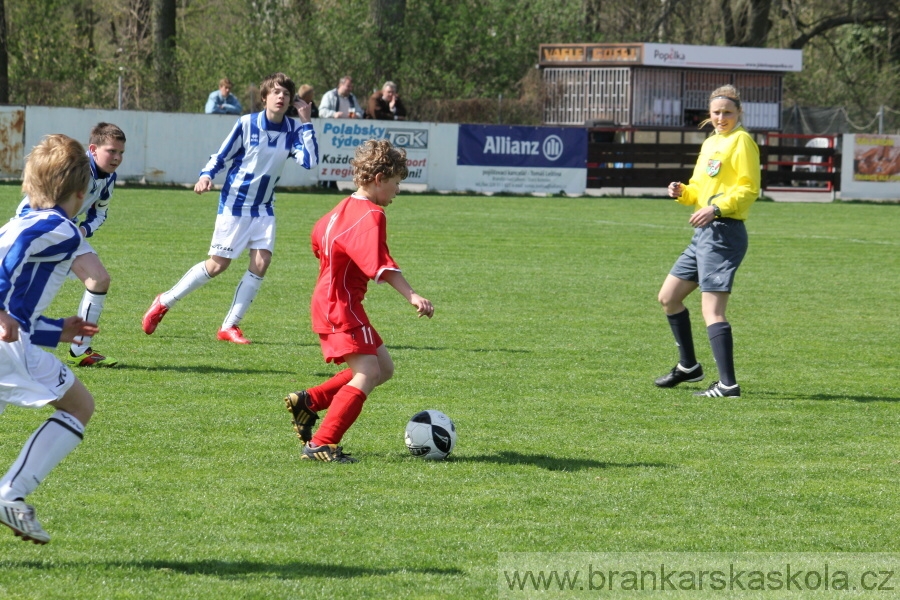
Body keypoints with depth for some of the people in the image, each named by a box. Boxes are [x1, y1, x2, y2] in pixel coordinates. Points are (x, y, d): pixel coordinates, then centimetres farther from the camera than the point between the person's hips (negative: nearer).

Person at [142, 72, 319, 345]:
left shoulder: (293, 129, -3)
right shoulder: (247, 124, -12)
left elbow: (309, 161, -16)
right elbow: (220, 157, -6)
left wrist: (306, 123, -17)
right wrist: (206, 176, -25)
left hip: (264, 208, 4)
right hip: (235, 203, -4)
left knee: (261, 262, -10)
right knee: (217, 264, -3)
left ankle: (230, 326, 0)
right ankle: (164, 302, 14)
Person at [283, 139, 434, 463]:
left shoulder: (344, 208, 13)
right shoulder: (371, 216, -18)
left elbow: (319, 234, 29)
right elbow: (380, 265, -29)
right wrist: (412, 296, -36)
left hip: (328, 300, 11)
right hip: (341, 305, -11)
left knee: (383, 367, 14)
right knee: (367, 373, -16)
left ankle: (308, 401, 15)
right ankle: (321, 444, -20)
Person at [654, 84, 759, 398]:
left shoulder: (741, 141, -7)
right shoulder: (710, 143, 20)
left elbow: (749, 189, -14)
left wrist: (716, 208, -24)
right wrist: (682, 192, 4)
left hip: (724, 232, -10)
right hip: (704, 232, 10)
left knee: (712, 310, -15)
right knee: (668, 297, 17)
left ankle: (728, 384, -18)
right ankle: (688, 366, 29)